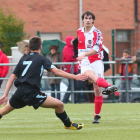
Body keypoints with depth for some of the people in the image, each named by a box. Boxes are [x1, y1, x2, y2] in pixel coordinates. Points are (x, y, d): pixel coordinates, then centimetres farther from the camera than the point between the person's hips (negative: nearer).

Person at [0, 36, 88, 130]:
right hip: (32, 93, -6)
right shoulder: (42, 59, 3)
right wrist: (75, 77, -4)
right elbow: (57, 71, -7)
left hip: (19, 91, 6)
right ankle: (68, 124, 13)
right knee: (59, 105, 0)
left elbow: (12, 78, 16)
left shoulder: (23, 59, 17)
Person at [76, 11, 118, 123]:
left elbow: (96, 49, -17)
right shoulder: (79, 32, 10)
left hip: (96, 61, -1)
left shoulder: (97, 33, -3)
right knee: (91, 75, -36)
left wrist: (84, 54, -30)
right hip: (84, 63, 1)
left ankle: (97, 115, 4)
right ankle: (108, 86, -62)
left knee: (97, 89, -6)